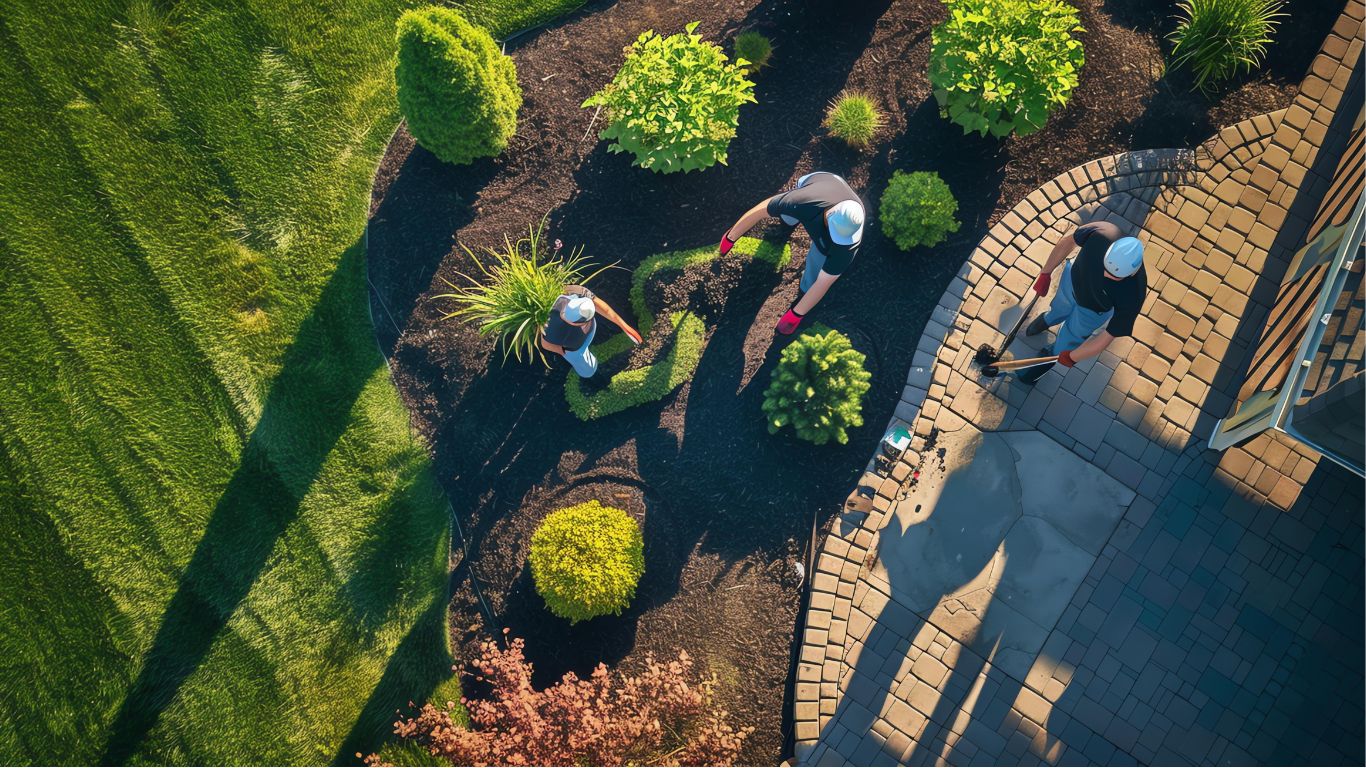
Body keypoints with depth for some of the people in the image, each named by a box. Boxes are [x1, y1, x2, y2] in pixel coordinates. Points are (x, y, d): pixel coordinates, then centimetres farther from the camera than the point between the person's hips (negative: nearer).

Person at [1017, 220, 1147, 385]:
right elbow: (1068, 241, -17)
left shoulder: (1132, 296, -45)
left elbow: (1106, 338, -29)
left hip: (1092, 310, -2)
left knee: (1066, 342, 23)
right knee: (1059, 308, 35)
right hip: (1072, 277, 2)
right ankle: (1049, 319, 72)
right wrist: (1045, 273, -6)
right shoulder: (1100, 232, -42)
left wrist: (1071, 357, -15)